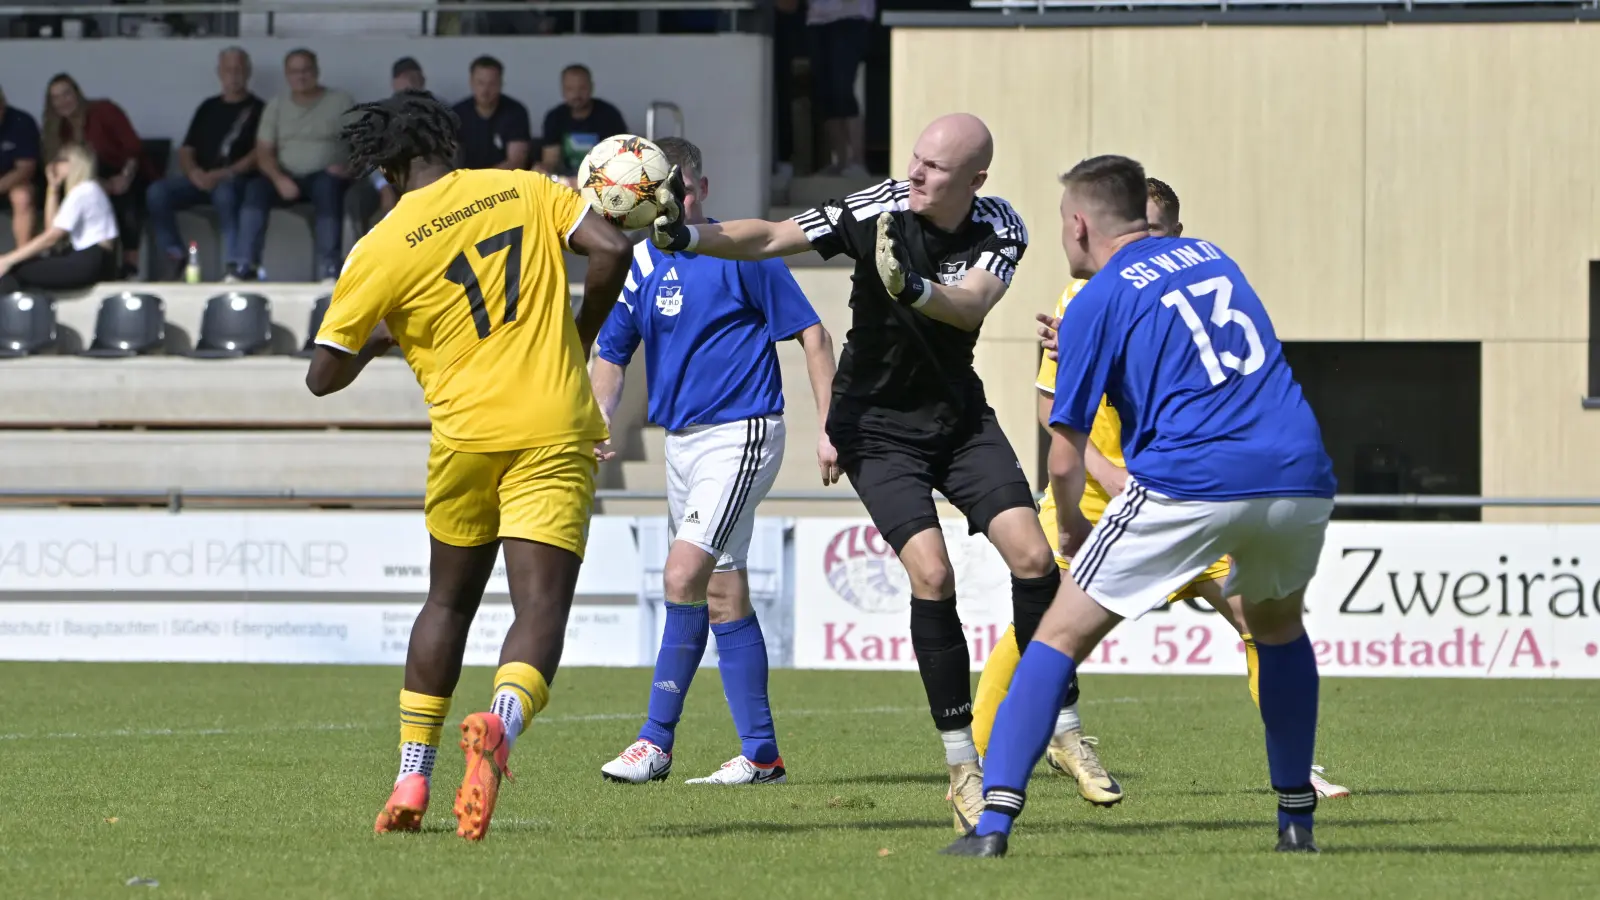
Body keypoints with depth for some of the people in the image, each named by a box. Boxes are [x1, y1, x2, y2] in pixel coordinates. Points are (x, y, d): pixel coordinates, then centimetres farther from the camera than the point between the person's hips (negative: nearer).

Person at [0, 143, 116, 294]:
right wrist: (52, 188, 17)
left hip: (89, 263, -10)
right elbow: (52, 226, 22)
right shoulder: (89, 189, 21)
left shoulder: (82, 192, -10)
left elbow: (51, 238, -14)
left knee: (14, 271, -14)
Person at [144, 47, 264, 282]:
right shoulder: (209, 108, 21)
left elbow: (258, 155, -7)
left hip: (235, 180, -5)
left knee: (224, 191, -41)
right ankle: (175, 257, -12)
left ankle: (236, 266, -40)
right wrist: (194, 172, -6)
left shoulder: (257, 110, 5)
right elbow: (185, 151, 17)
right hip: (201, 180, 5)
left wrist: (224, 174, -19)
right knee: (157, 192, -21)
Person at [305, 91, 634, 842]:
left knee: (449, 601, 21)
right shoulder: (524, 190, 5)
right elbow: (611, 251, -5)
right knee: (540, 609, -6)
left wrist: (375, 342, 24)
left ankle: (411, 780, 22)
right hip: (556, 430, 0)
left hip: (466, 435, 0)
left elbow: (324, 377, 2)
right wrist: (577, 338, 10)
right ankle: (501, 723, -37)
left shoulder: (381, 251, 0)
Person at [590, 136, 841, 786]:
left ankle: (657, 741, -11)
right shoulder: (639, 264, 8)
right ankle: (760, 755, 13)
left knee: (684, 576, -18)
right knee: (722, 594, 8)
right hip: (681, 439, 7)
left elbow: (810, 333, -6)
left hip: (740, 433, -7)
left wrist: (830, 428, -9)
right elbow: (611, 355, 15)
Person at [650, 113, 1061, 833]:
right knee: (931, 573, -19)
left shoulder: (1000, 230, -9)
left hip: (959, 415, 3)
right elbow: (768, 239, -24)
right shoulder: (877, 211, -17)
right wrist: (686, 235, -40)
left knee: (1032, 556, -10)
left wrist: (917, 290, -48)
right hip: (878, 427, -3)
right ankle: (961, 764, -10)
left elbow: (970, 304, -27)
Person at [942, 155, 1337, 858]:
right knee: (1278, 629, 33)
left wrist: (1069, 528, 24)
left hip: (1192, 485, -5)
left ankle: (993, 821, -7)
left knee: (1060, 637, 5)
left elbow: (1064, 461, 4)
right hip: (1301, 477, 5)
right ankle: (1296, 818, 31)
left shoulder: (1096, 304, 4)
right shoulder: (1213, 258, 21)